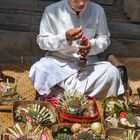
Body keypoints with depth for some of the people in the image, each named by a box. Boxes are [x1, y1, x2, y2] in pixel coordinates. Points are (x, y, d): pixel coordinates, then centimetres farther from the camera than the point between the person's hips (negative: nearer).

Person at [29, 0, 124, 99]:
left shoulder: (98, 11, -4)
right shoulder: (52, 11, -9)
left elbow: (105, 39, 5)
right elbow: (42, 41, -4)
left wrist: (92, 45, -18)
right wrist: (65, 37, -21)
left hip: (88, 63, 2)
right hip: (58, 61, -1)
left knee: (112, 72, -27)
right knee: (38, 71, -32)